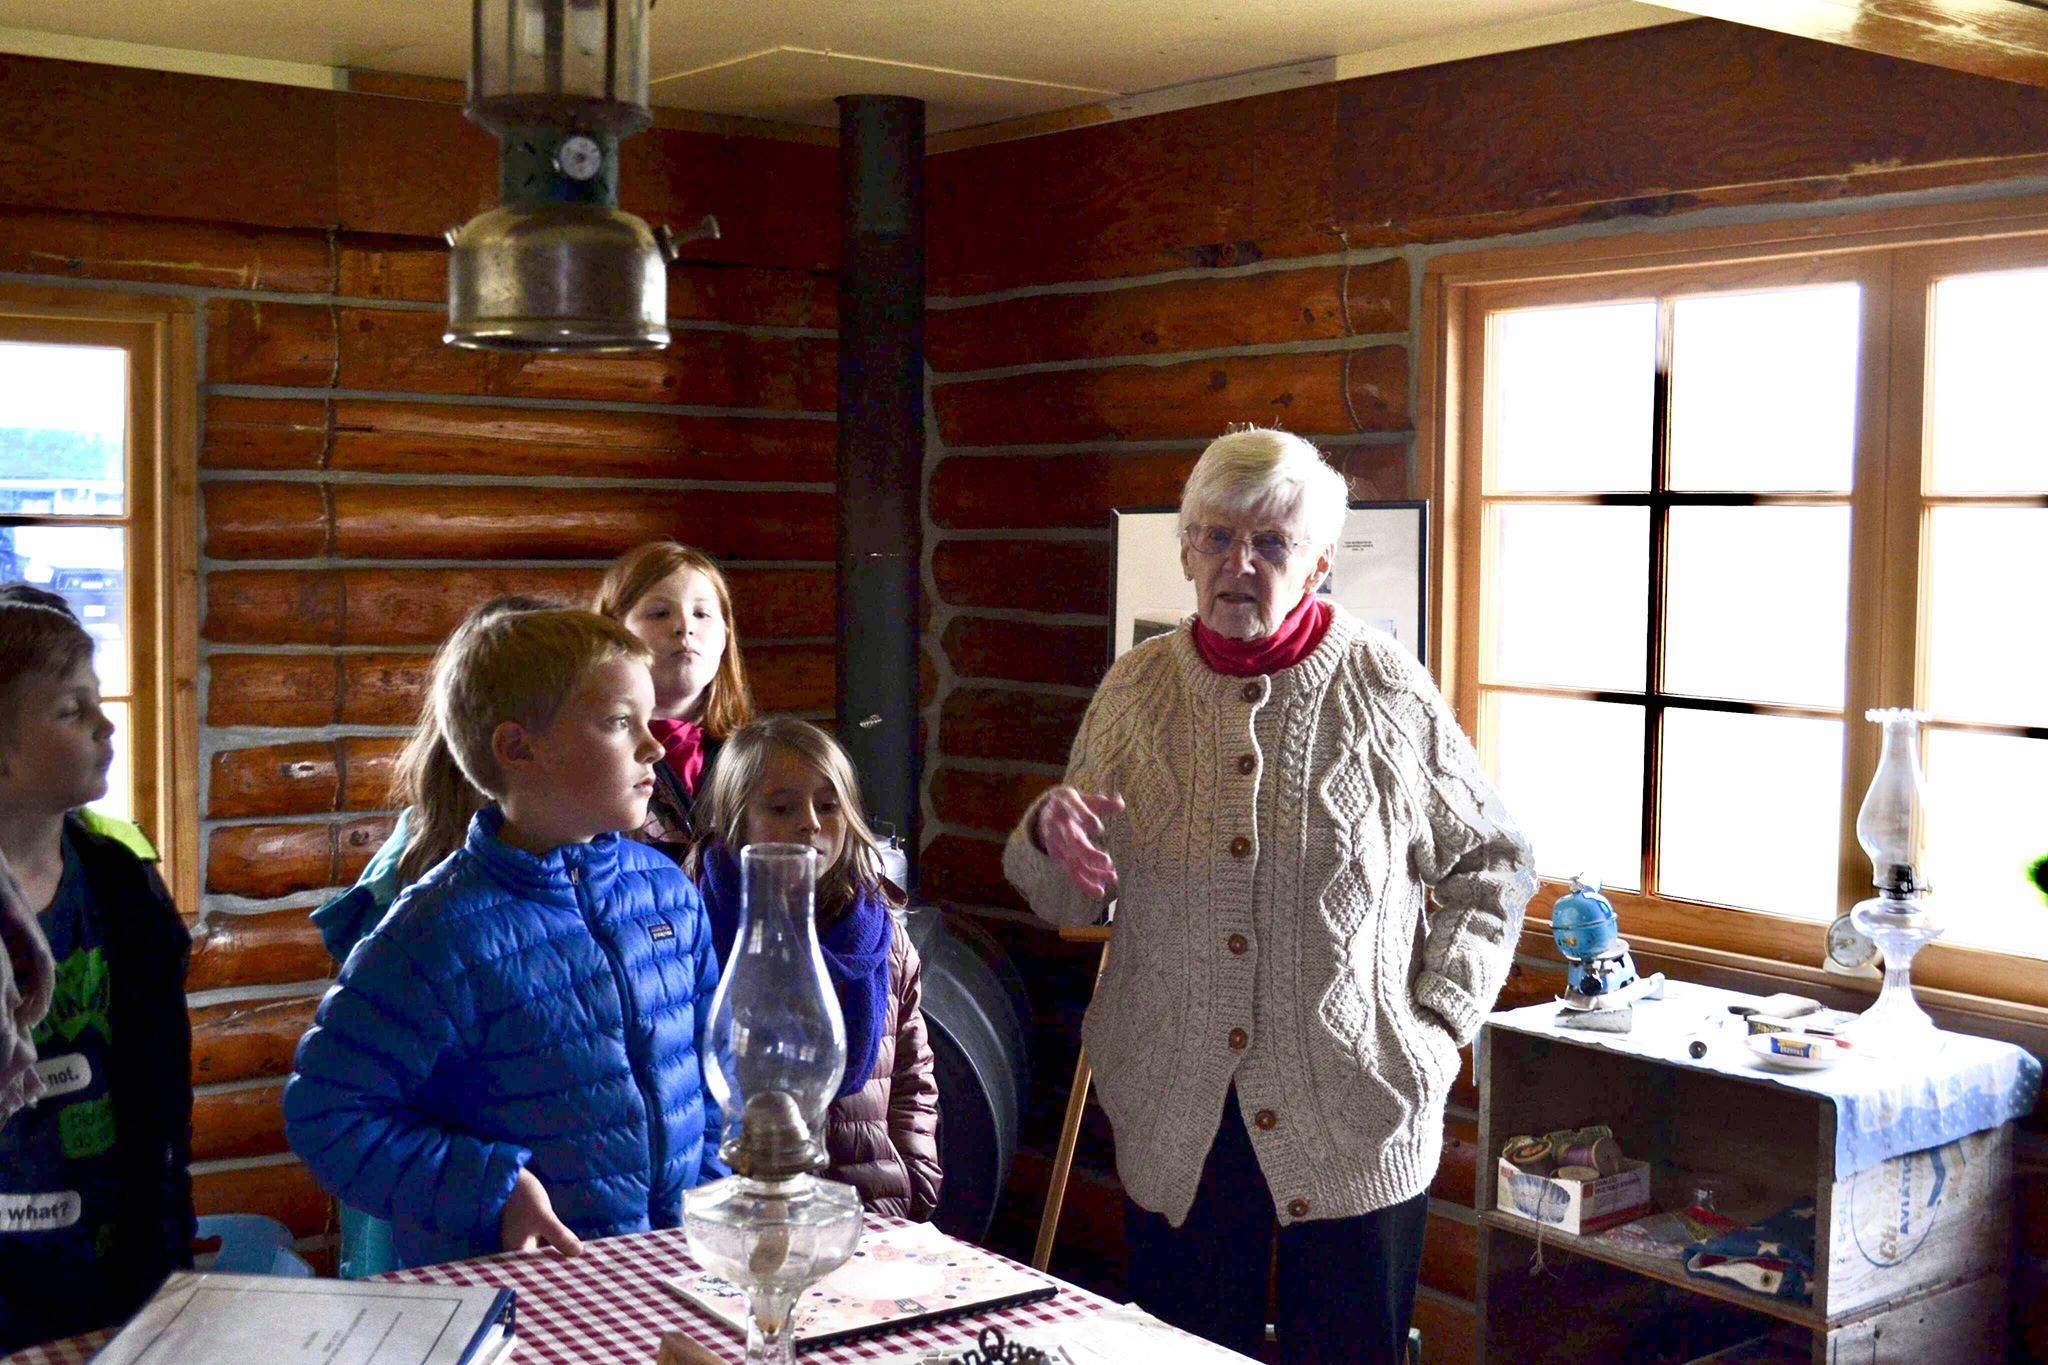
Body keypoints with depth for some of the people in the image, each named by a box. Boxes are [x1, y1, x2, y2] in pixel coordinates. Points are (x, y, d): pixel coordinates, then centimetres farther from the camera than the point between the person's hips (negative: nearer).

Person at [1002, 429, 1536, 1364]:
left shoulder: (1387, 691, -3)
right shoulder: (1136, 690, 4)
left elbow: (1493, 863, 7)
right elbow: (1074, 903, 10)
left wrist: (1441, 1017, -2)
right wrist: (1049, 836, -12)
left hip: (1355, 1119, -2)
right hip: (1176, 1124, 2)